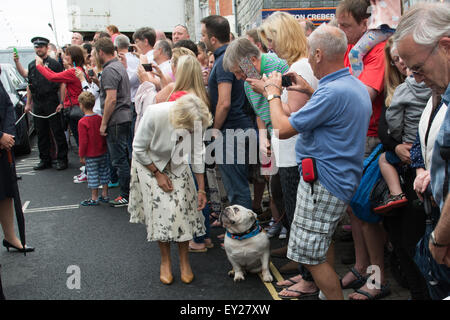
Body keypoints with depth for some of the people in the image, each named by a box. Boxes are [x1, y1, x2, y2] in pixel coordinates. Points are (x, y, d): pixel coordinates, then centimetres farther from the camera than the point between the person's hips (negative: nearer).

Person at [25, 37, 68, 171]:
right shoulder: (32, 65, 14)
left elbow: (62, 84, -5)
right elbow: (29, 86, 18)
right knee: (41, 133, 10)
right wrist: (28, 103, 14)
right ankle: (45, 160, 20)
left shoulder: (54, 64, -2)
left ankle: (62, 159, 7)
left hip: (52, 103, -5)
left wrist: (61, 103, -11)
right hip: (37, 104, 6)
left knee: (58, 132, -1)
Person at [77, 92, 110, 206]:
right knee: (104, 173, 14)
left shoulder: (82, 122, -17)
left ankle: (94, 198, 11)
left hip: (91, 155, -6)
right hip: (102, 153, 6)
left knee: (93, 175, 3)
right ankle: (105, 195, 24)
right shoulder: (100, 118, 0)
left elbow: (83, 141, -17)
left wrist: (81, 156, -7)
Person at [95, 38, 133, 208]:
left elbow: (111, 99, -21)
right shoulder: (120, 66, 17)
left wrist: (104, 123, -16)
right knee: (123, 157, 16)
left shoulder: (109, 70, -15)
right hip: (125, 117, 10)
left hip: (116, 120, -10)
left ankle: (127, 196, 4)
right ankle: (131, 190, 22)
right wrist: (99, 83, 23)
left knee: (119, 159, -3)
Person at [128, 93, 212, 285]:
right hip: (149, 162, -2)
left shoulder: (196, 123, -26)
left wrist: (201, 190, -11)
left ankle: (184, 261, 7)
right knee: (160, 208, -10)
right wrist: (157, 174, -16)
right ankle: (165, 261, 8)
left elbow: (197, 155, -12)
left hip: (177, 164, 3)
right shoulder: (155, 115, -36)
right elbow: (139, 149, -20)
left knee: (182, 208, -7)